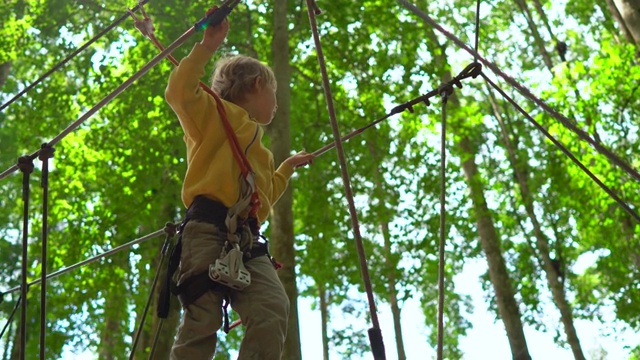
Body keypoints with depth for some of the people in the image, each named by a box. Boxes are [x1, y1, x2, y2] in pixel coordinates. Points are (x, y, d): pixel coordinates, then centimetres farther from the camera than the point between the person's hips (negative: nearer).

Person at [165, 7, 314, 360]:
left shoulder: (257, 148, 33)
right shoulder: (215, 114, 10)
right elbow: (180, 93, -10)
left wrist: (287, 167, 52)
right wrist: (206, 46, -9)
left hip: (247, 241, 7)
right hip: (208, 230, -7)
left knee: (274, 310, -18)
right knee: (203, 319, -19)